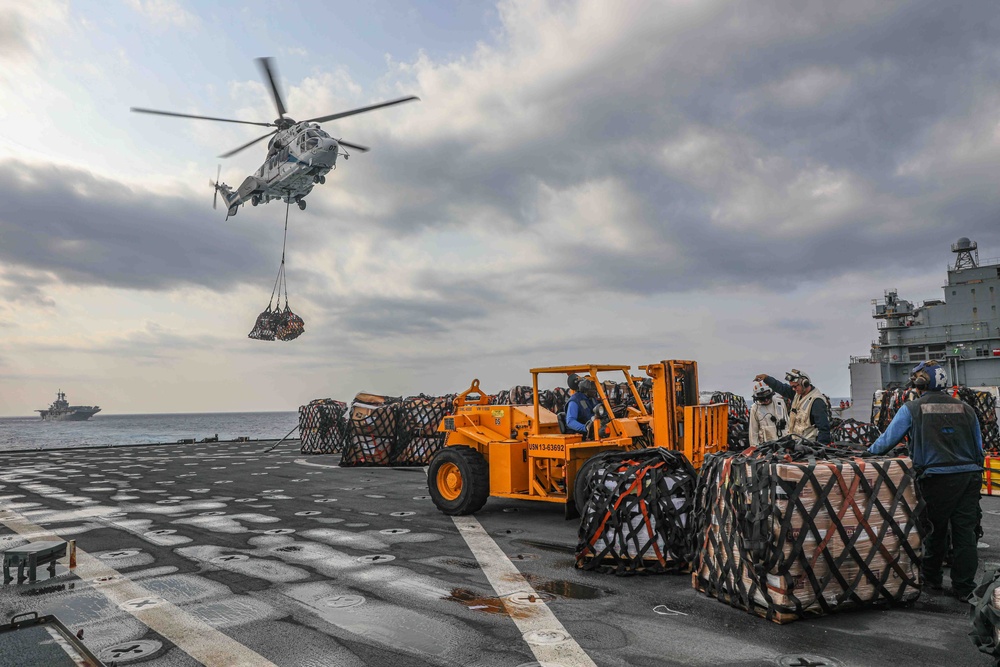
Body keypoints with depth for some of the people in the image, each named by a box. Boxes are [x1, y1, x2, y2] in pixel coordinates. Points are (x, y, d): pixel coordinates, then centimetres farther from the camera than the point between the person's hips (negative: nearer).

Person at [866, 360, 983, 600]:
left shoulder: (912, 409, -4)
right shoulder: (966, 409, 8)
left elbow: (886, 441, -2)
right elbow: (979, 448, 14)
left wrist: (866, 454, 14)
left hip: (937, 479, -3)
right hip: (970, 476, 3)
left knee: (936, 529, 14)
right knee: (965, 531, 9)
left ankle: (931, 577, 31)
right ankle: (964, 587, 15)